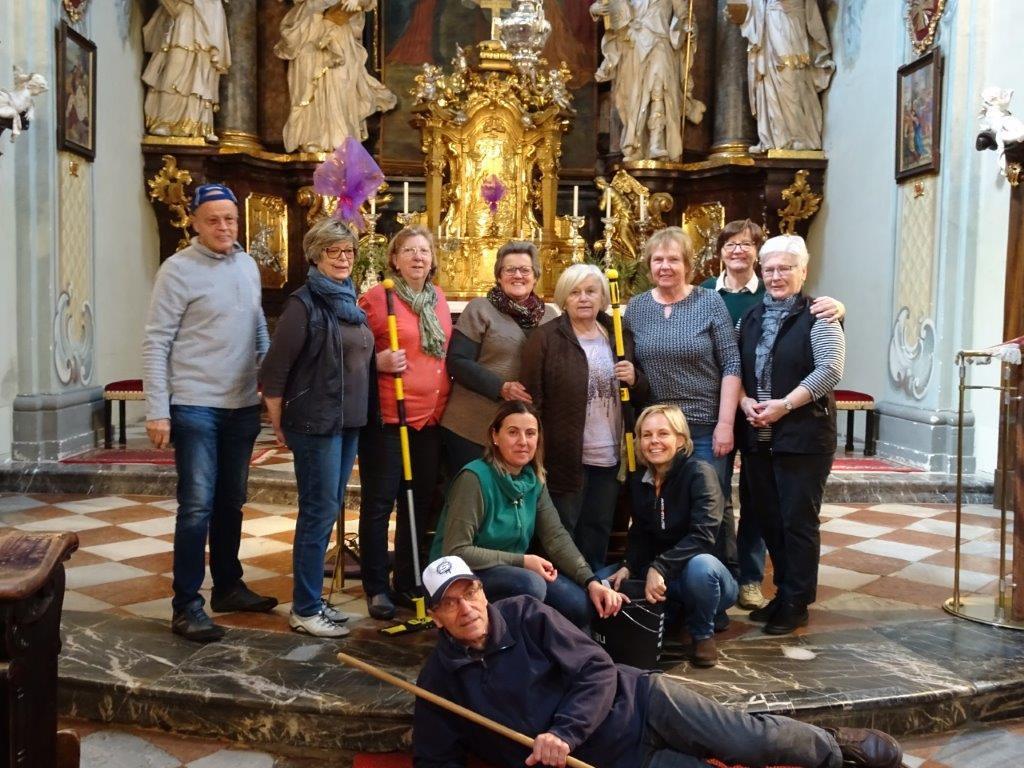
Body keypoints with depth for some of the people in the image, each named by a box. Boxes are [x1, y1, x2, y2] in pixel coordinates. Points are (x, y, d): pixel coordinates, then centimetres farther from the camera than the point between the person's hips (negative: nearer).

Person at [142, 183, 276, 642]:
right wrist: (157, 411, -17)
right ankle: (186, 606, 3)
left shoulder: (248, 265, 9)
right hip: (195, 406, -6)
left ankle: (228, 586, 29)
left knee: (231, 502, 15)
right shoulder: (178, 270, -10)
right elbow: (155, 343, -13)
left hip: (243, 405, 6)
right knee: (197, 506, -6)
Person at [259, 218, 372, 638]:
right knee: (319, 512, -2)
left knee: (328, 510, 13)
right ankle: (305, 610, 10)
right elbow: (274, 370, -12)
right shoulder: (303, 303, -11)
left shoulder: (350, 301, 12)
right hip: (315, 423, -8)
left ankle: (311, 599, 25)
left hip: (348, 423, 8)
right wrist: (279, 426, -6)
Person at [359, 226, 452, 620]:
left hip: (432, 417, 6)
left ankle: (407, 583, 25)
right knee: (379, 502, 2)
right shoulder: (375, 297, -7)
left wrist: (448, 395, 13)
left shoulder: (439, 298, 11)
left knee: (419, 502, 13)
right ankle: (376, 587, 14)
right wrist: (378, 361, -21)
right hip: (387, 416, -6)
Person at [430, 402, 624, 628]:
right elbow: (456, 552, -22)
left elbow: (556, 537, -3)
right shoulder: (475, 478, -21)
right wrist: (522, 561, -22)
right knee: (530, 584, -33)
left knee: (579, 603, -14)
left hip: (512, 572, 7)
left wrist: (592, 582, -17)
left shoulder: (534, 480, 2)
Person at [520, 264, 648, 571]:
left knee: (598, 535, 16)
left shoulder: (621, 336, 10)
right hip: (565, 457, -5)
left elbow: (642, 394, 17)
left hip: (609, 458, 5)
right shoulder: (545, 338, -6)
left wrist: (634, 379, -6)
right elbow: (531, 399, -8)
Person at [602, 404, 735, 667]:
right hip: (664, 578, 6)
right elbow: (639, 534, 5)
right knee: (604, 581, -7)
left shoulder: (699, 473, -18)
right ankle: (682, 612, 10)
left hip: (711, 573, -6)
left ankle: (703, 633, -8)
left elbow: (703, 535, -29)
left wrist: (659, 568, -35)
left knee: (699, 565, -40)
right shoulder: (640, 481, 2)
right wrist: (629, 567, -14)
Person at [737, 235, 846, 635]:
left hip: (803, 435, -6)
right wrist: (745, 402, -7)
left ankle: (796, 603, 12)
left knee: (798, 519, 0)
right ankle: (784, 591, 26)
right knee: (768, 517, 12)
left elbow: (830, 370, -14)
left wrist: (784, 405, -19)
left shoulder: (817, 317, -4)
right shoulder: (751, 317, 14)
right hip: (757, 435, 6)